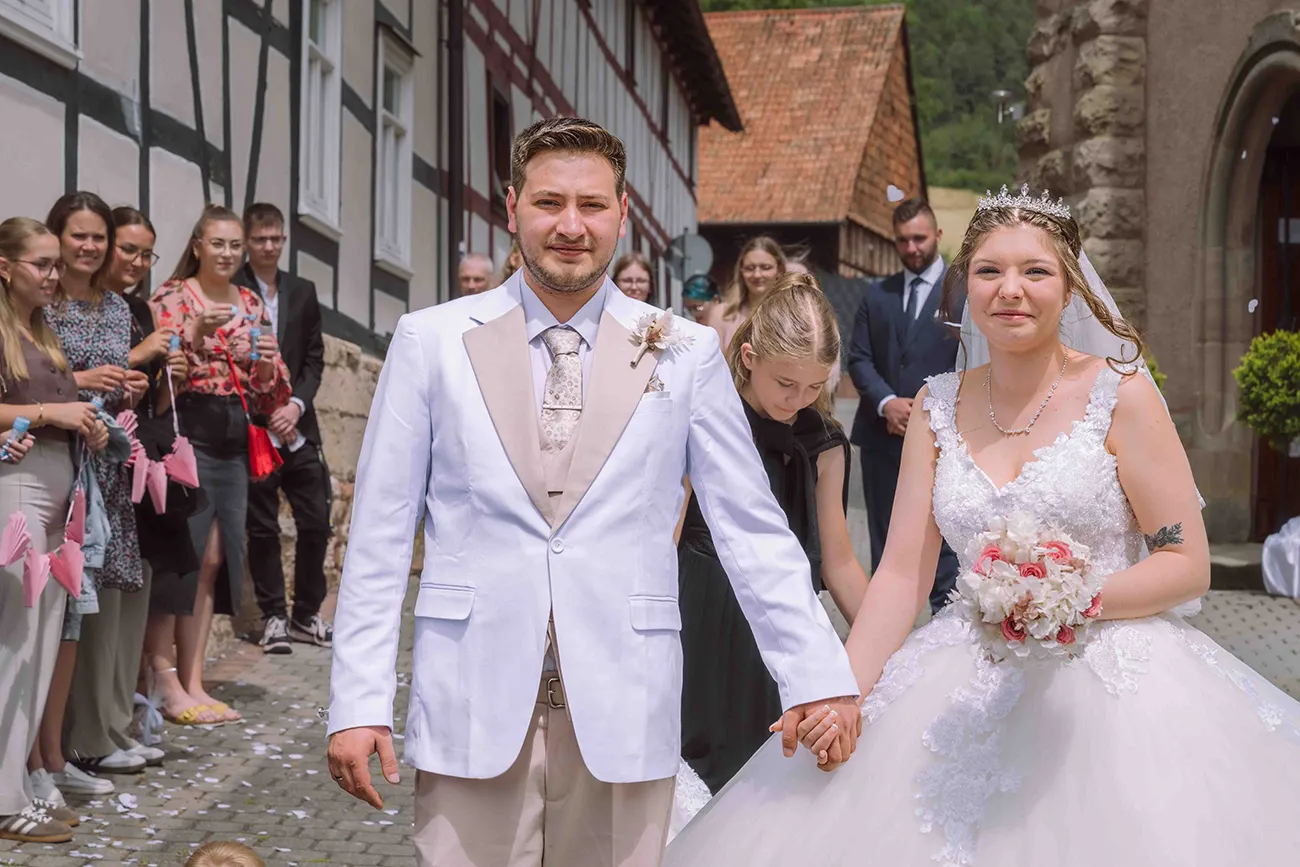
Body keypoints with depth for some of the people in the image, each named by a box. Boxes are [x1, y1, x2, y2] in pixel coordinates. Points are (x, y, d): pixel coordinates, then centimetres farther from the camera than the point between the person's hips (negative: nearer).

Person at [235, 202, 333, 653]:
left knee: (316, 522, 4)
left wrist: (297, 405, -5)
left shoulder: (303, 292, 11)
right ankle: (273, 616, 13)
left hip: (298, 427, 4)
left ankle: (306, 614, 18)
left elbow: (314, 358, 11)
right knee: (262, 527, 3)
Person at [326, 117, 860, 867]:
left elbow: (752, 529, 4)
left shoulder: (685, 353, 3)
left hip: (623, 711, 1)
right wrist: (359, 702, -2)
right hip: (471, 708, 0)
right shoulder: (431, 342, 3)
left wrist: (816, 676, -3)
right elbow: (380, 534, 3)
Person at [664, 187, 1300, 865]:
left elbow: (1189, 566, -3)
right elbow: (902, 573, 4)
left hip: (1115, 681, -3)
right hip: (968, 690, 3)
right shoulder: (938, 407, 7)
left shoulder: (1120, 394, -4)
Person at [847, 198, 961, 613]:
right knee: (884, 543, 9)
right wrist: (887, 403, -9)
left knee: (942, 542, -4)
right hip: (882, 436, 4)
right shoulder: (877, 294, 14)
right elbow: (859, 358, 8)